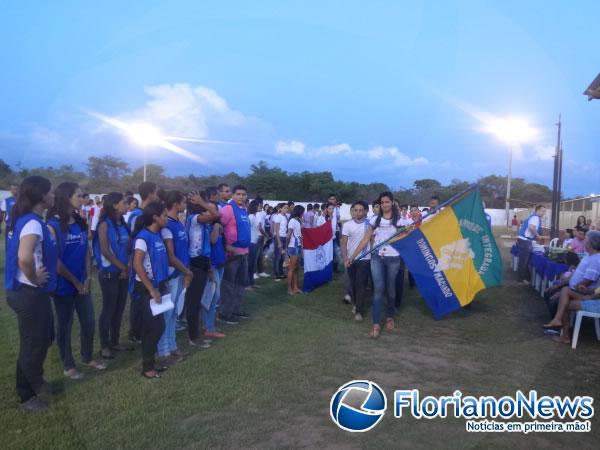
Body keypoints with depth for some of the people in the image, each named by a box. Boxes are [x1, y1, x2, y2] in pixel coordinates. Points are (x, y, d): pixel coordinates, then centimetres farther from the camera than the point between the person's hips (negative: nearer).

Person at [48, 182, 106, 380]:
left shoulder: (81, 223, 5)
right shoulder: (53, 225, -15)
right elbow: (55, 260, -16)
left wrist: (88, 278, -2)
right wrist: (75, 282, -11)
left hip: (83, 284, 6)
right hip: (64, 286, -6)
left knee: (89, 322, 14)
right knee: (65, 326, 9)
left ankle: (87, 358, 35)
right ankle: (68, 365, 26)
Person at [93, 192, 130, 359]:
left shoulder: (123, 224, 8)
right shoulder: (105, 224, -10)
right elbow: (105, 250, -16)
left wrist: (127, 268, -2)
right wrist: (122, 267, -13)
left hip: (123, 272, 6)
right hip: (109, 272, -6)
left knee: (120, 308, 12)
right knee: (109, 309, 1)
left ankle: (114, 341, 24)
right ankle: (104, 345, 13)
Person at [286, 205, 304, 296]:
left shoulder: (298, 221, 13)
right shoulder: (292, 221, -13)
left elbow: (299, 234, 10)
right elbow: (288, 235, -14)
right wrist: (286, 246, -9)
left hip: (298, 246, 9)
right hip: (293, 247, -9)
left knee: (297, 268, 12)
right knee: (292, 268, -3)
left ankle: (295, 287, 19)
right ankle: (289, 289, 3)